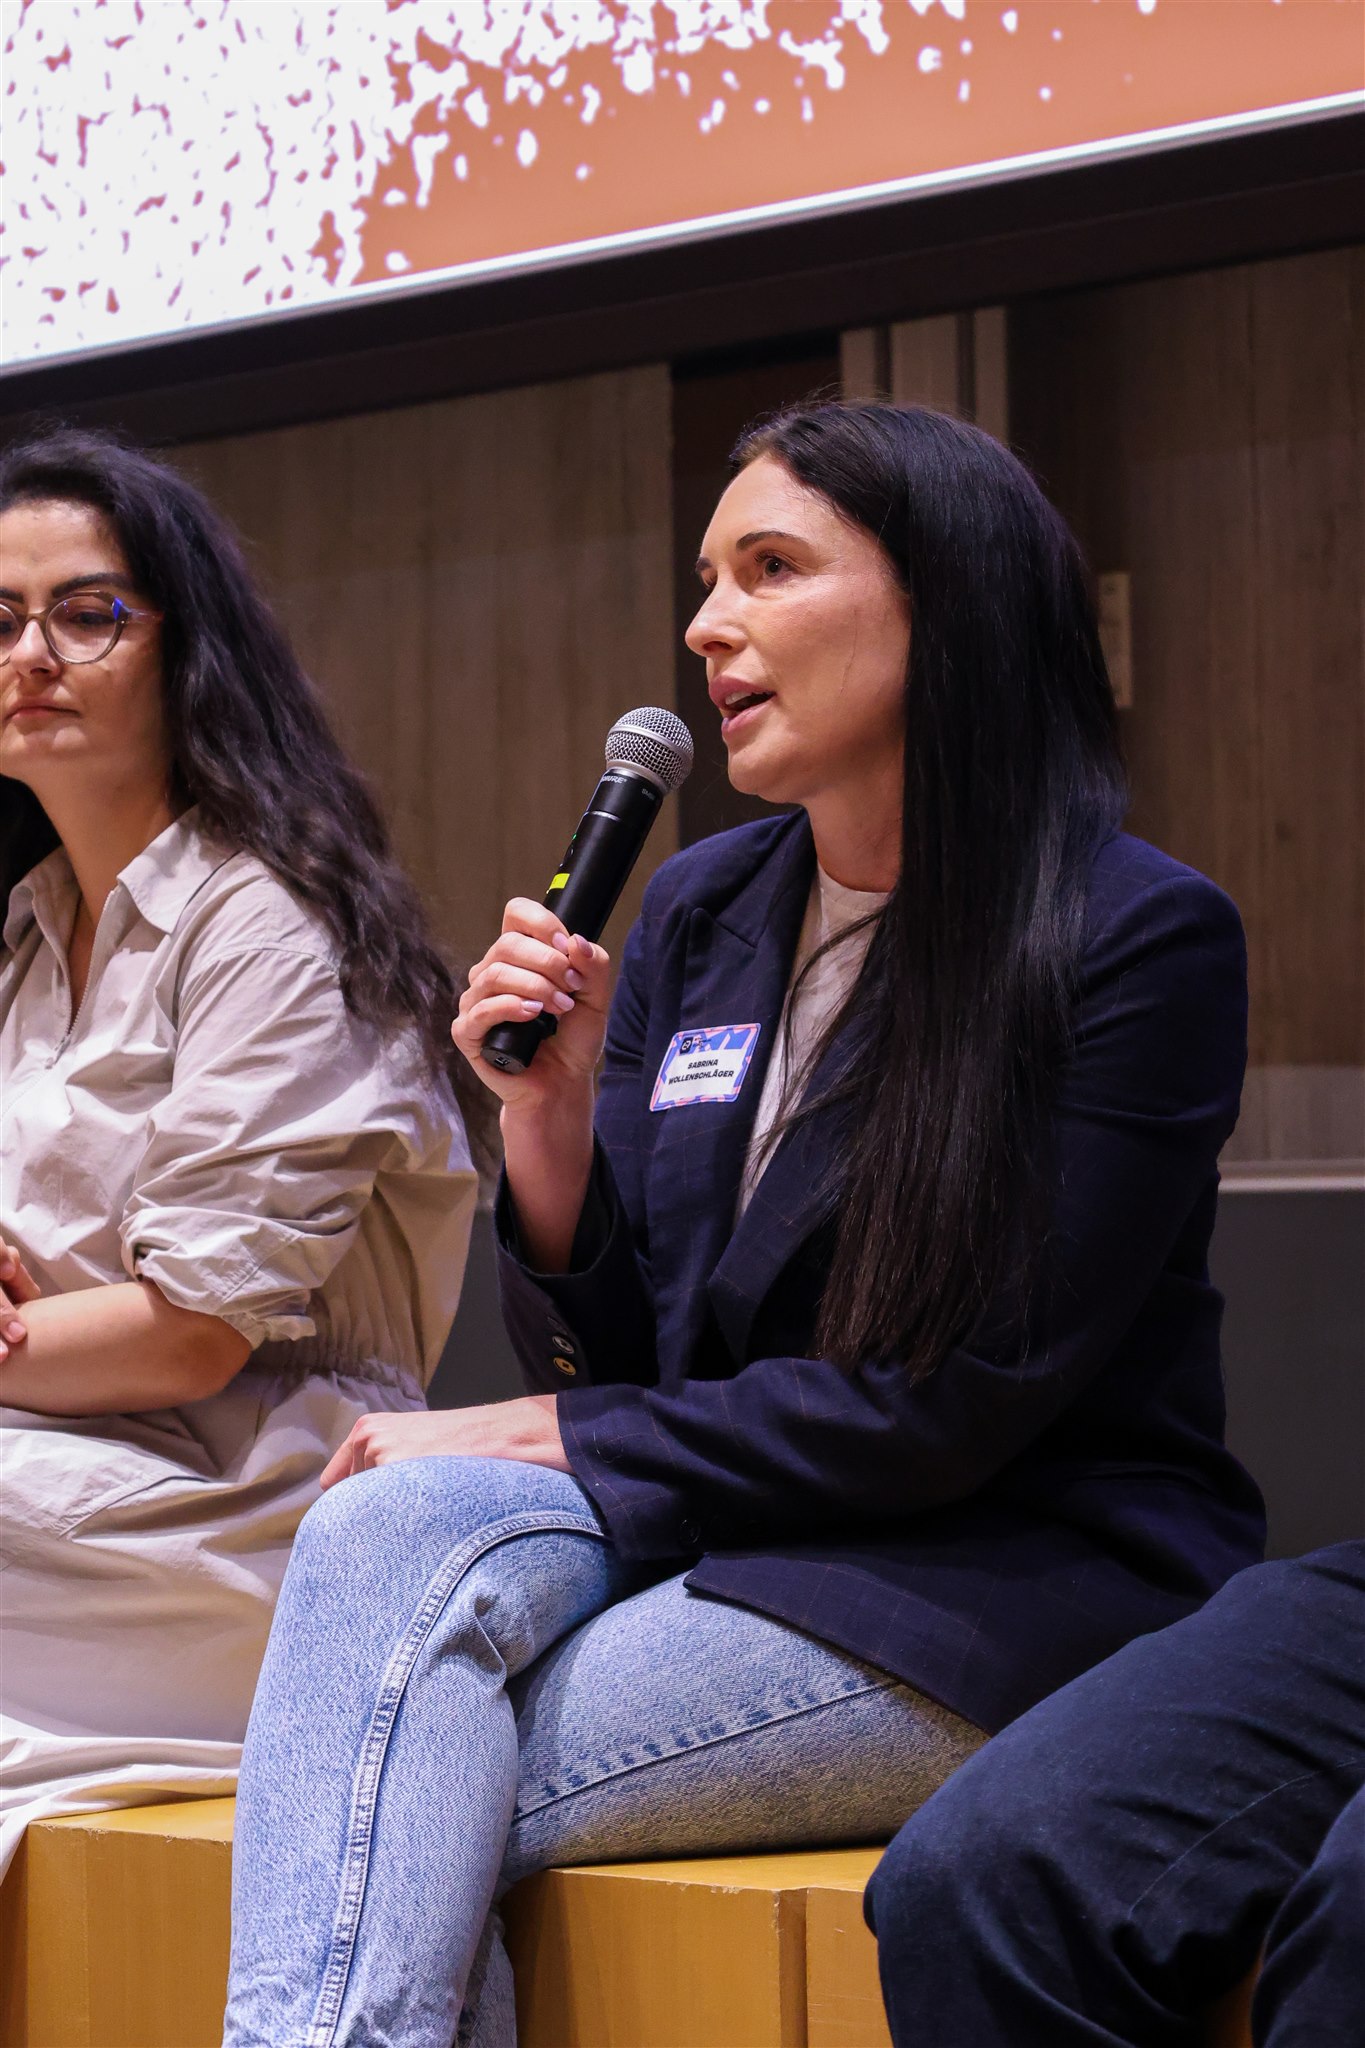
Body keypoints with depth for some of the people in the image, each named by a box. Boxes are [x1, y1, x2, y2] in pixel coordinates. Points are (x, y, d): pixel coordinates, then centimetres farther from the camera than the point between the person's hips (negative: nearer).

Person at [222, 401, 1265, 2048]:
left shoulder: (1143, 939, -9)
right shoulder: (696, 914, 11)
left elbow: (954, 1406, -14)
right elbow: (610, 1359, 11)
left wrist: (553, 1442, -12)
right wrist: (550, 1115, -6)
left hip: (1028, 1591, -6)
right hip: (725, 1535, 6)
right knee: (394, 1524, -26)